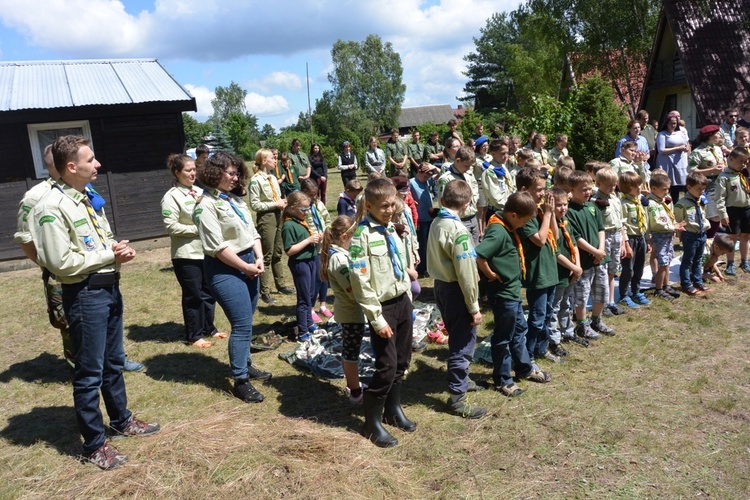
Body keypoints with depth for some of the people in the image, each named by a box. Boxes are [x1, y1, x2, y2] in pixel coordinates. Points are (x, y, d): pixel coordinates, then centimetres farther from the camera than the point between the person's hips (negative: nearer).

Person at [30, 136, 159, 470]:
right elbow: (61, 262, -21)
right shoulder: (52, 207, -17)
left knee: (113, 362, 21)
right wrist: (109, 256, -15)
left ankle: (121, 421, 38)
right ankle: (94, 444, 18)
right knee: (90, 372, 3)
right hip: (84, 295, -9)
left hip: (109, 287, 9)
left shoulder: (88, 198, 11)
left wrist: (118, 249, -1)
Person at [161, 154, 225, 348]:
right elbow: (171, 227, -16)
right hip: (186, 255, -6)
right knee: (193, 296, 4)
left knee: (208, 293, 15)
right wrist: (198, 229, -16)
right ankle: (194, 335, 18)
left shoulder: (200, 192, 9)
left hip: (206, 251, 6)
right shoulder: (171, 197, -11)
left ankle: (209, 328, 31)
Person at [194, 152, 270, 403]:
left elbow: (252, 232, 14)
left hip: (249, 263, 8)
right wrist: (246, 267, -13)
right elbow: (217, 246, -18)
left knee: (245, 322, 16)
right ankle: (240, 381, 4)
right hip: (225, 270, -8)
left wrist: (258, 259, -1)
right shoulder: (207, 205, -12)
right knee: (242, 325, -7)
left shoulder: (236, 199, 13)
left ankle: (245, 365, 33)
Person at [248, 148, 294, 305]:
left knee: (278, 253, 18)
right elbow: (254, 205, -17)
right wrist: (274, 204, -17)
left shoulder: (273, 178, 9)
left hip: (277, 216, 8)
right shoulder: (256, 180, -14)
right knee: (267, 255, -1)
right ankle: (265, 292, 9)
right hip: (265, 218, -8)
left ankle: (280, 285, 31)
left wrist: (282, 202, -4)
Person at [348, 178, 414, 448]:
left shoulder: (391, 229, 7)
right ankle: (372, 422, 16)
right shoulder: (363, 234, -16)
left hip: (402, 302, 7)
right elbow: (361, 282, -18)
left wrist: (408, 301, 14)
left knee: (402, 362, 16)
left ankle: (393, 409, 37)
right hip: (383, 307, -7)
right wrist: (377, 319, -18)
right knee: (387, 367, -4)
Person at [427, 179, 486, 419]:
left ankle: (460, 379, 43)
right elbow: (466, 273, -22)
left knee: (457, 339, 25)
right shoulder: (458, 230, -22)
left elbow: (436, 258, 6)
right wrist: (474, 307, -15)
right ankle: (457, 398, 12)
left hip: (441, 285, 9)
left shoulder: (436, 223, 3)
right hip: (456, 291, -9)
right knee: (463, 344, 3)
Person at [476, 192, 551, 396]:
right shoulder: (498, 231, -24)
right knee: (503, 337, 5)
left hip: (513, 291, 10)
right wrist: (491, 274, -23)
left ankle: (524, 368, 41)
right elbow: (478, 255, -37)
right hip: (502, 293, -10)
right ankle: (502, 380, 20)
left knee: (520, 329, 23)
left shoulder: (507, 228, 5)